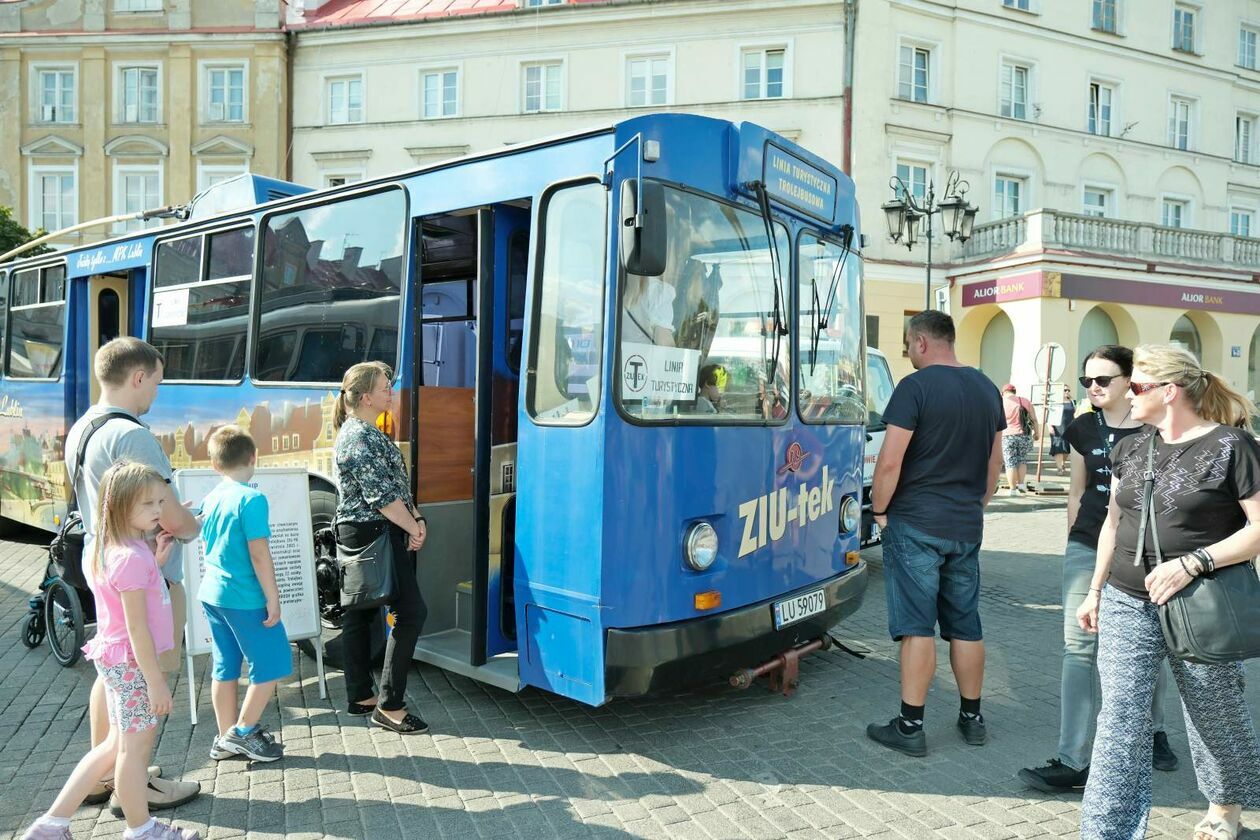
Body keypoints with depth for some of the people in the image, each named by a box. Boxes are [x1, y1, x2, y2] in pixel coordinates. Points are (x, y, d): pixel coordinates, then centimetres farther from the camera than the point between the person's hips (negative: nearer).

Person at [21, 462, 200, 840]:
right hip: (132, 662, -9)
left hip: (117, 659, 9)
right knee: (136, 746, 7)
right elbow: (136, 628, -23)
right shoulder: (132, 557, -23)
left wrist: (157, 560, 5)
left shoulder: (115, 550, 6)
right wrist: (156, 680, -19)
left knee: (117, 745, 20)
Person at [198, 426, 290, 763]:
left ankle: (226, 738, 24)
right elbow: (259, 554, -19)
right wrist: (273, 598, -14)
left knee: (225, 667, 15)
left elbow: (212, 546, 12)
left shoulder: (210, 499, 6)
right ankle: (244, 732, 9)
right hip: (244, 598, -8)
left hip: (211, 593, 8)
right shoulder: (252, 499, -17)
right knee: (272, 664, 4)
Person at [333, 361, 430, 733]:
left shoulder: (365, 432, 15)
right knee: (411, 611, -8)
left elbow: (396, 482, 16)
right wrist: (412, 526, -11)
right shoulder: (360, 438, -17)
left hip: (358, 535, 11)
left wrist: (415, 517, 5)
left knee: (360, 614, 14)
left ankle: (361, 697, 24)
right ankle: (389, 706, -3)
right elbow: (382, 495, -21)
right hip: (373, 535, -11)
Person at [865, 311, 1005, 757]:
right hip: (967, 528, 7)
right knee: (966, 624, 15)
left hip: (916, 524, -6)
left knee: (917, 626, -2)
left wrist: (880, 509, -4)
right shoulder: (987, 389, 10)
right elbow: (995, 460, 17)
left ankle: (910, 727, 5)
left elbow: (890, 461, -18)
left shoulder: (915, 386, -13)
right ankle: (972, 718, 26)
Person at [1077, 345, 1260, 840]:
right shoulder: (1131, 449, 8)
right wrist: (1095, 591, 15)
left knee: (1214, 715, 16)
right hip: (1127, 605, 4)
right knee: (1121, 718, -1)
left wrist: (1192, 562, -21)